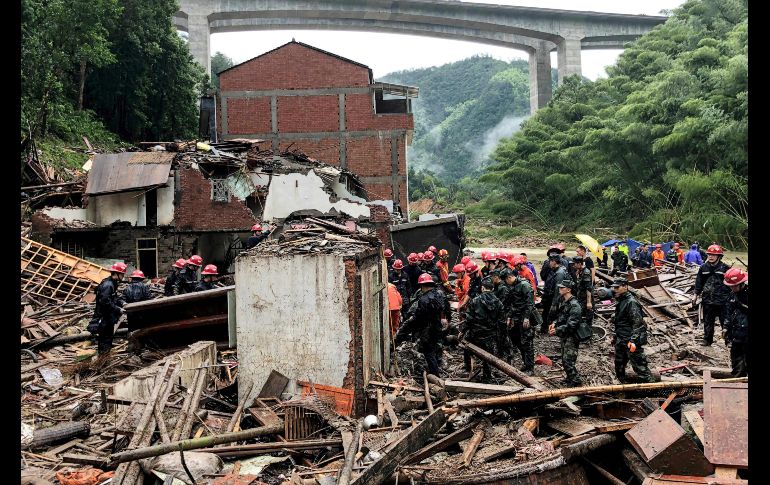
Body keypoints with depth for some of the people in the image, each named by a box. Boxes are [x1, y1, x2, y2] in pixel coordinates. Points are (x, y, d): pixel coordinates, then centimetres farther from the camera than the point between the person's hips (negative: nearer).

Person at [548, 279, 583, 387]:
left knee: (568, 361, -10)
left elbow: (571, 325, -25)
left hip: (571, 337, -10)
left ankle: (576, 381, 1)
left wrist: (556, 330, -25)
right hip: (564, 337, 10)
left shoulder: (574, 305, -21)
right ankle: (570, 378, 31)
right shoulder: (564, 302, 10)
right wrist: (554, 323, 3)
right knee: (564, 360, 17)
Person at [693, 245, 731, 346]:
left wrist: (730, 297, -3)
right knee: (708, 321, 13)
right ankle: (707, 339, 23)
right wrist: (696, 295, 11)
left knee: (725, 321, 2)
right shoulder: (703, 268, 4)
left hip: (722, 300, -3)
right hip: (707, 299, 3)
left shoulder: (724, 268, -6)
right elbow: (699, 282, 11)